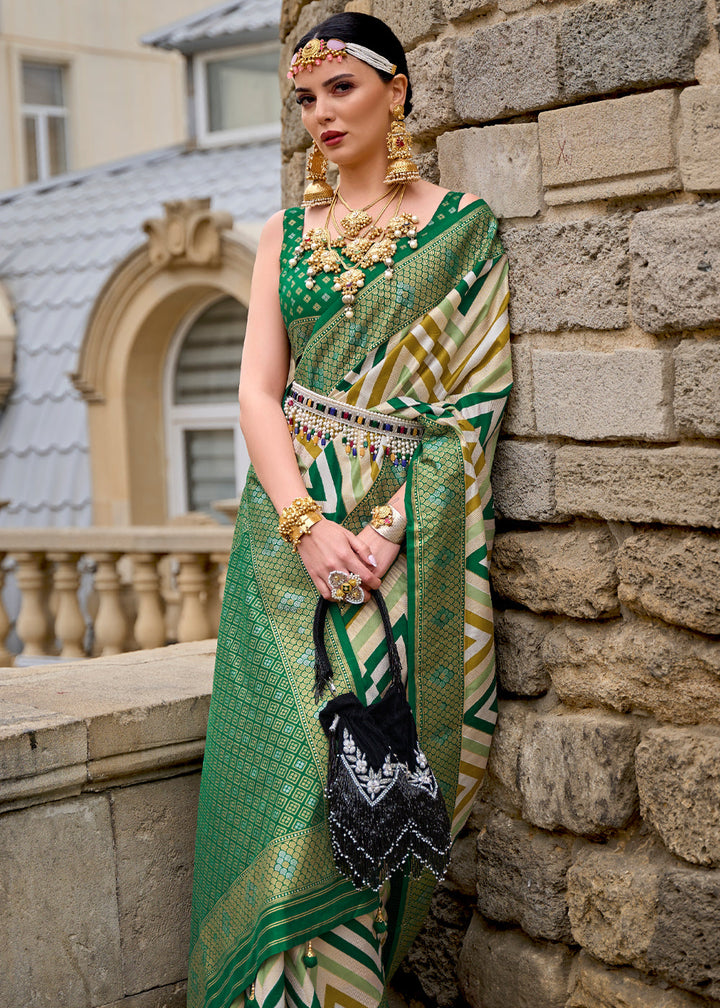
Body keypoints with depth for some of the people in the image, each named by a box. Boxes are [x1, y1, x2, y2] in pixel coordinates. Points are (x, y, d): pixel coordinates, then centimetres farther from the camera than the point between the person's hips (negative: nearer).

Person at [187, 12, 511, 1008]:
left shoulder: (462, 226, 3)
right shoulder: (287, 234, 13)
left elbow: (471, 405, -4)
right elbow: (258, 389, 4)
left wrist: (389, 531, -15)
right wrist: (305, 522, -13)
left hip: (406, 537, -2)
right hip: (289, 524, 3)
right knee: (285, 752, -4)